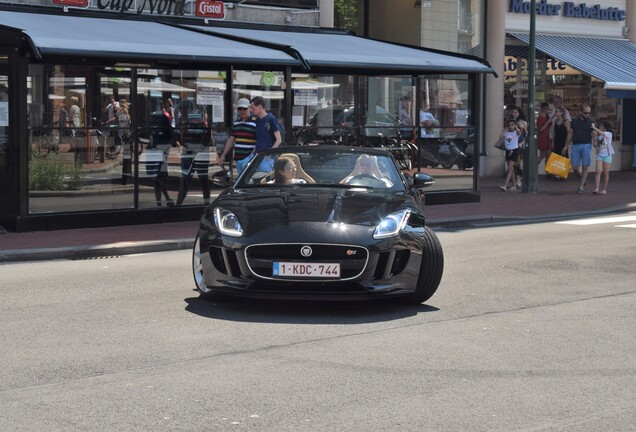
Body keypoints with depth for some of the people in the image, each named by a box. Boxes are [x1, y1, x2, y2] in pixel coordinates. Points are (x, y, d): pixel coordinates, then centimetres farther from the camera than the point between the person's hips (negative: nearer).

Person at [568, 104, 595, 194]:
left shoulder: (591, 121, 1)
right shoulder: (574, 121, 8)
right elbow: (570, 133, 12)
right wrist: (568, 144, 7)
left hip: (586, 145, -2)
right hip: (575, 145, 2)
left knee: (585, 167, -4)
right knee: (575, 167, 1)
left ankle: (581, 186, 4)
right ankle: (583, 180, 26)